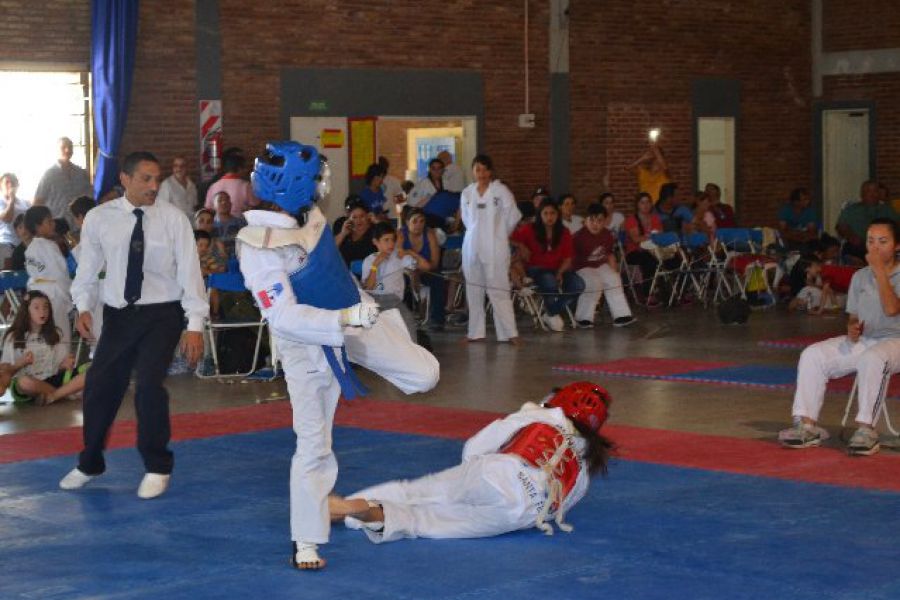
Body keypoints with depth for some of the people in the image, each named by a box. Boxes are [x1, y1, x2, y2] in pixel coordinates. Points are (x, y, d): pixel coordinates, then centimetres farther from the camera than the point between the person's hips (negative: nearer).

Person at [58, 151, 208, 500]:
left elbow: (189, 271, -7)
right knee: (99, 386, 8)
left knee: (149, 385, -15)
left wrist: (195, 326, -12)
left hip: (162, 315, -2)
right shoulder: (99, 218, -4)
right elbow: (88, 267, 3)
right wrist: (83, 307, -12)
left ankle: (157, 468, 9)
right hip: (118, 314, 3)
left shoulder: (173, 219, -8)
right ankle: (89, 464, 33)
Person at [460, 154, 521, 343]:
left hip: (494, 247, -4)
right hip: (472, 247, 4)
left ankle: (509, 333, -6)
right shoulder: (467, 193, 7)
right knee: (474, 290, 8)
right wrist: (476, 232, 14)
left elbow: (513, 216, 0)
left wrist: (499, 233, 8)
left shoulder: (501, 191, -5)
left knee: (498, 290, -8)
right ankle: (476, 332, 16)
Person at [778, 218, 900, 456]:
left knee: (872, 358, -40)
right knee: (812, 355, -15)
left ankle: (866, 428, -36)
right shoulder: (860, 277, 15)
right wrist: (852, 330, -7)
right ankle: (807, 425, -18)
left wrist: (879, 270, -16)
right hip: (862, 340, 6)